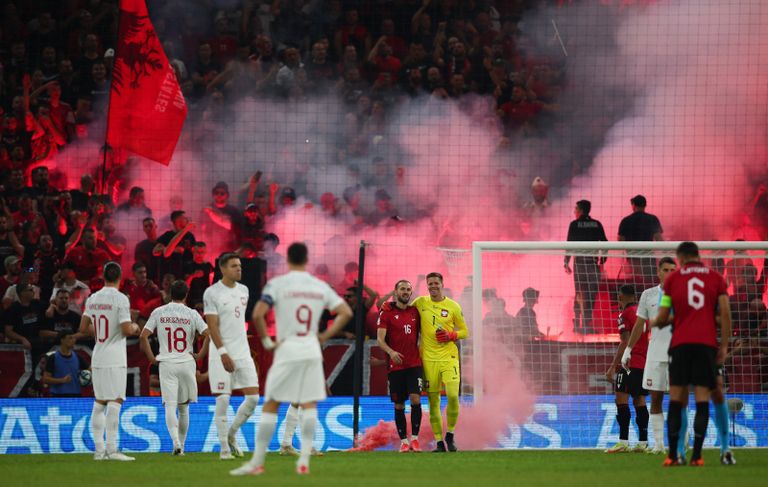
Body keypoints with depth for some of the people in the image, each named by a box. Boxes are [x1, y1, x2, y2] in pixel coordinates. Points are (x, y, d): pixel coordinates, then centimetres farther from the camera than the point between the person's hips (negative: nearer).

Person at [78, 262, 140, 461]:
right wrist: (135, 327, 6)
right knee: (115, 402, -7)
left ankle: (99, 450, 10)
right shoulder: (120, 298, -11)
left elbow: (83, 328, 13)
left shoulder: (92, 299, 8)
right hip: (115, 358, -6)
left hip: (97, 358, 6)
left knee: (99, 403, 10)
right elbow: (127, 330, -15)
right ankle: (111, 450, -13)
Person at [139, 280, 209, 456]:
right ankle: (181, 445, 17)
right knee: (183, 407, 13)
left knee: (170, 405, -6)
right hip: (187, 363, 1)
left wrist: (151, 357, 7)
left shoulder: (158, 312, 3)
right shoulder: (191, 314, 0)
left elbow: (143, 336, -2)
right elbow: (208, 334, -9)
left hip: (166, 364, -1)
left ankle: (176, 440, -27)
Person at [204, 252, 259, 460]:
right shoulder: (212, 293, -8)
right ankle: (224, 448, 1)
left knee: (253, 397, -1)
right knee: (223, 400, -6)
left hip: (243, 351, 6)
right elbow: (212, 326, -14)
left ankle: (231, 435, 19)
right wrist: (223, 353, -21)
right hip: (221, 352, -6)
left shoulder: (243, 290, 12)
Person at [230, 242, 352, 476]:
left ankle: (257, 462, 4)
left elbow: (257, 314, -17)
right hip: (312, 350, 3)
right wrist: (325, 336, 8)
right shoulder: (320, 286, 7)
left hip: (287, 350, -3)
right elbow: (346, 312, 6)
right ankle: (304, 460, -1)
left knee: (270, 405, 3)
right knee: (309, 404, 8)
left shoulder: (277, 283, -5)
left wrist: (266, 341, -6)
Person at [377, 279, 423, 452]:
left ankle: (415, 438, -7)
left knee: (415, 399, -14)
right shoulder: (387, 313, 0)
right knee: (399, 405, 3)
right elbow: (380, 339, -7)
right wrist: (391, 352, -24)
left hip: (414, 364, 1)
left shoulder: (415, 312, 10)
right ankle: (404, 441, 11)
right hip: (396, 365, -1)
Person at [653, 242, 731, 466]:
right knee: (702, 398, -2)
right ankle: (696, 455, -8)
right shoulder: (716, 278, 9)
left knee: (676, 398, 5)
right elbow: (725, 313, 1)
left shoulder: (672, 278, 8)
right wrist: (724, 345, 5)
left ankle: (673, 455, 0)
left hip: (680, 343, 0)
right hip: (707, 343, 0)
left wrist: (656, 323, 29)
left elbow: (662, 318, 7)